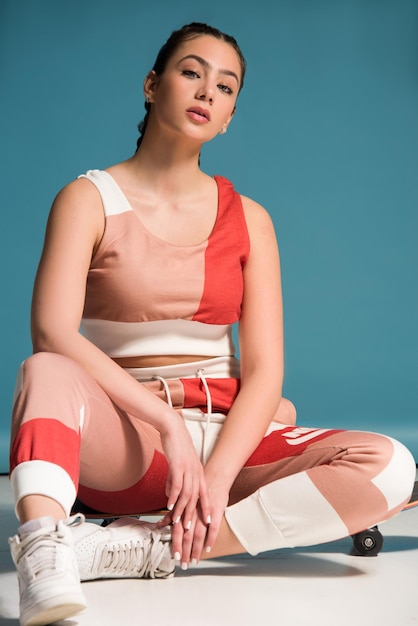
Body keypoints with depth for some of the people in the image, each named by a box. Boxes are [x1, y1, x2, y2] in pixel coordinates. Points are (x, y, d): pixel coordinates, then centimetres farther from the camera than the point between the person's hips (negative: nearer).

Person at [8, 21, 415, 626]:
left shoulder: (248, 219, 8)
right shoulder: (89, 199, 1)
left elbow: (264, 369, -2)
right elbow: (52, 332, -16)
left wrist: (217, 476, -19)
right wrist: (166, 420, -27)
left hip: (224, 435, 3)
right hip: (119, 443, -3)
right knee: (47, 373, -33)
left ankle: (153, 548, -30)